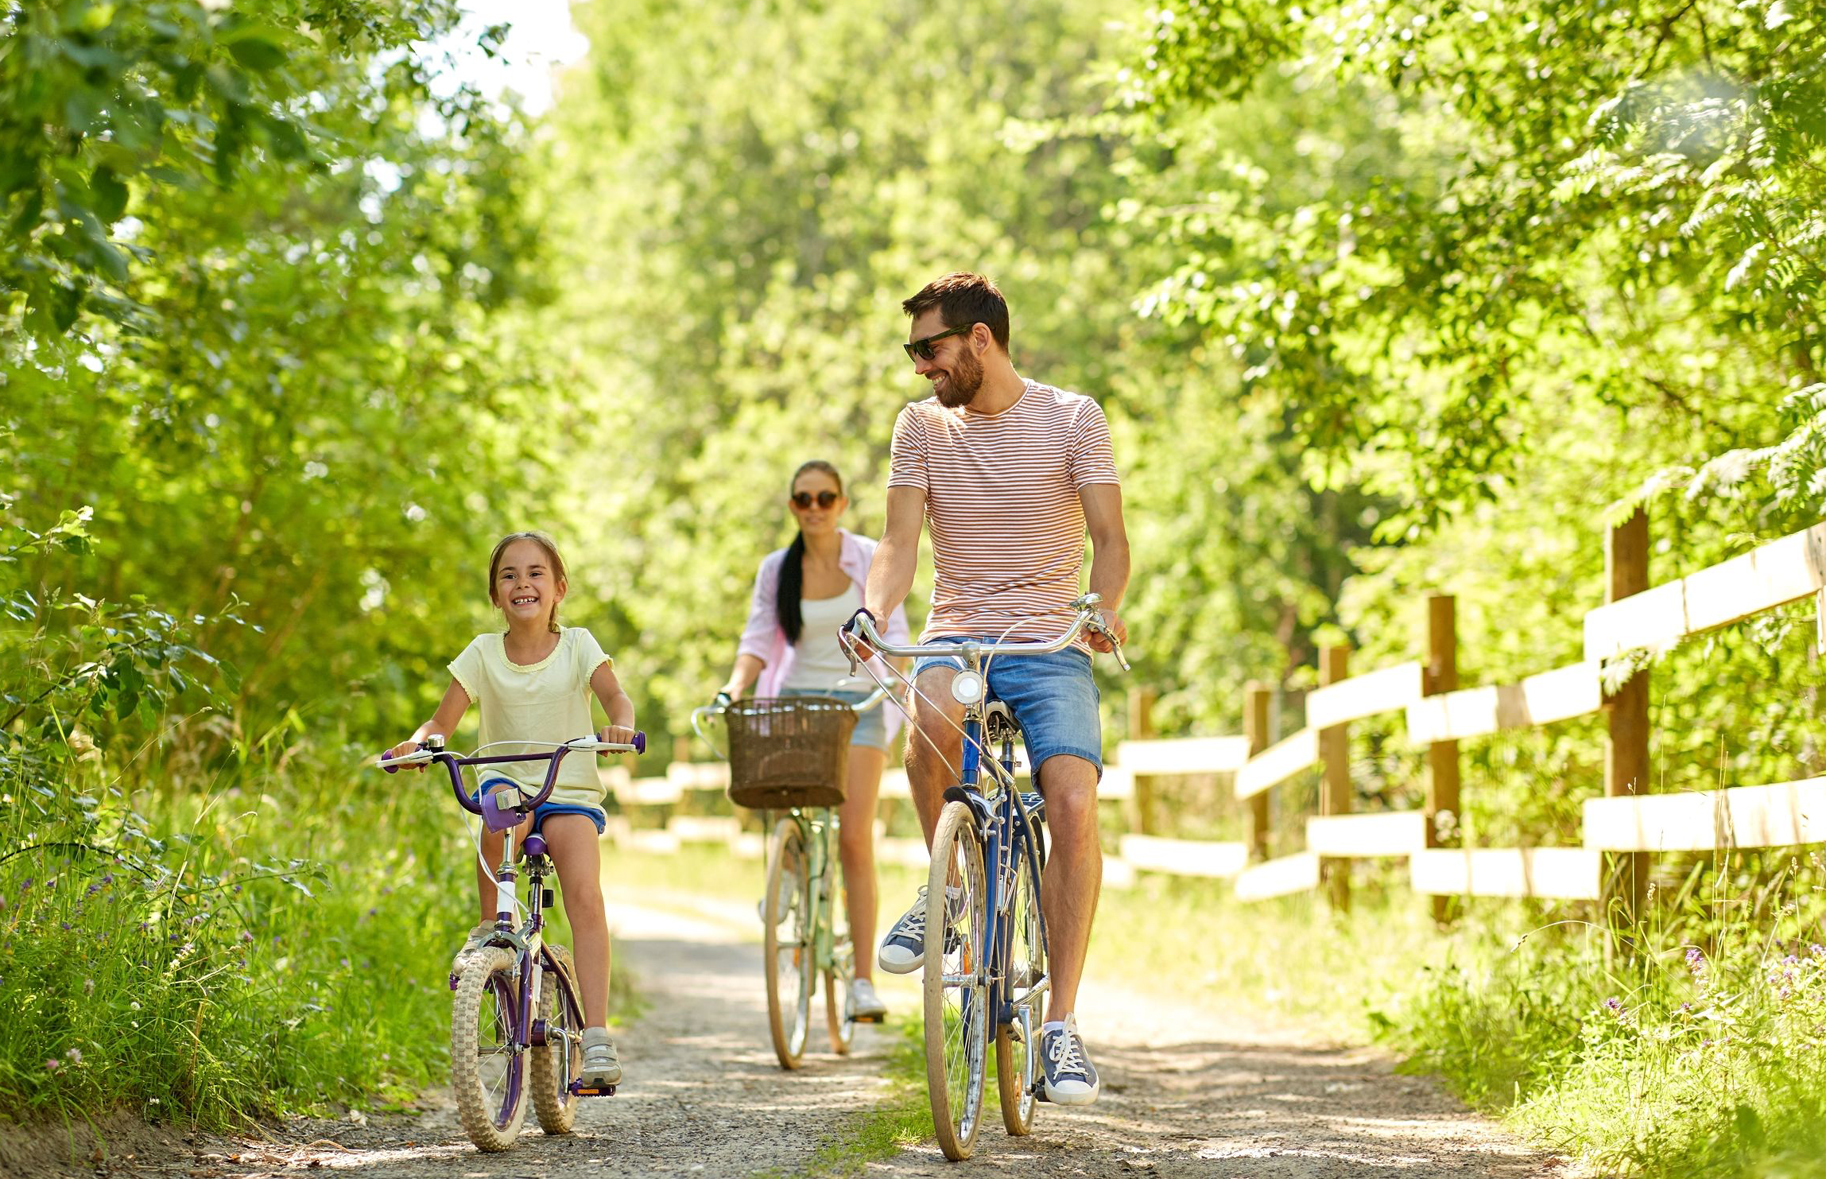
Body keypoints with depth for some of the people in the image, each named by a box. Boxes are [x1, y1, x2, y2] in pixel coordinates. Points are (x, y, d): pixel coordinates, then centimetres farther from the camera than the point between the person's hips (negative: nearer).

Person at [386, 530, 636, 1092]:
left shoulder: (577, 645, 1)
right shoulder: (483, 653, 3)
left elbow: (615, 696, -12)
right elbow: (443, 720, -2)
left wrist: (619, 726, -35)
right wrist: (417, 743, -24)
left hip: (571, 791, -1)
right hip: (508, 783, 1)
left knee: (584, 895, -25)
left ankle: (597, 1035, -26)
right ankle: (491, 928, -17)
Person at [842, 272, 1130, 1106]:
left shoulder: (1071, 419, 2)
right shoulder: (921, 427, 8)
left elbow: (1109, 536, -5)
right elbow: (901, 542, 0)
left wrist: (1104, 608, -26)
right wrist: (873, 611, -21)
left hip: (1049, 645, -1)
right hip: (956, 637, 1)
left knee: (1074, 807, -22)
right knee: (934, 714, -36)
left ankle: (1062, 1025, -14)